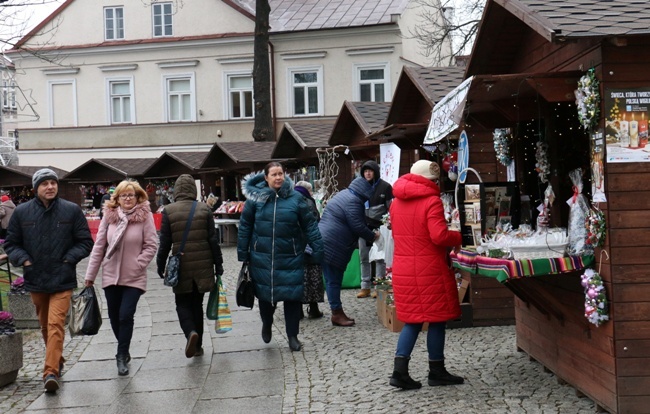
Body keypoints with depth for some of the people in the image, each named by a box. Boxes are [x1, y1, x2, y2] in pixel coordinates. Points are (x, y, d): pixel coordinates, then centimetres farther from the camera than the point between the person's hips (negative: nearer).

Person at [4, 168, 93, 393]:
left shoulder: (72, 210, -3)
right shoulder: (22, 212, 0)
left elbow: (85, 242, 3)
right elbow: (11, 243, 9)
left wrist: (69, 259, -9)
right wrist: (24, 260, -6)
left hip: (62, 280, -3)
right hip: (35, 280, 3)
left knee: (56, 325, -13)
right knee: (45, 326, 17)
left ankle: (51, 371, -15)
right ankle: (57, 361, 36)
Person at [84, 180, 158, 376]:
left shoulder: (145, 216, -7)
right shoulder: (109, 215, 0)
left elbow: (151, 245, -5)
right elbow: (99, 246, 3)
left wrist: (138, 264, -14)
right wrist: (90, 275, 4)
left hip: (134, 277, -3)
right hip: (110, 275, 3)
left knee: (126, 315, -10)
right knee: (114, 316, 12)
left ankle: (122, 356, 4)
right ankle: (124, 351, 32)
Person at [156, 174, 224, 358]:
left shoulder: (168, 211, -5)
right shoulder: (204, 209, -1)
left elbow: (165, 242, -4)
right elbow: (213, 240, 0)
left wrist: (161, 265, 7)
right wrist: (218, 265, 6)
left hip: (181, 267, -2)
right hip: (203, 266, 2)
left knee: (183, 304, 11)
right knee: (197, 303, 14)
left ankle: (191, 333, -17)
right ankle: (198, 346, 18)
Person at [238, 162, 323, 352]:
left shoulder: (295, 198, -4)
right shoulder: (255, 198, -2)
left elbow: (310, 224, -2)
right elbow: (245, 226, 4)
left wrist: (317, 249, -5)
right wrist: (243, 253, 4)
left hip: (290, 258, -1)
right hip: (263, 258, 1)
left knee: (292, 296, 1)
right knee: (265, 294, 11)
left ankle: (292, 336, 19)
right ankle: (266, 324, 42)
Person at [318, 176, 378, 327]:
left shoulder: (343, 195, 20)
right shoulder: (353, 202, -13)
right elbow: (358, 227, -15)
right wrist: (372, 236, 1)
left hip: (325, 243, 10)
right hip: (332, 246, -10)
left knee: (333, 279, 12)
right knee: (334, 280, -4)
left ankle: (337, 312, 16)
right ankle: (337, 314, 2)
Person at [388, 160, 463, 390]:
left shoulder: (397, 202, 9)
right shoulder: (431, 201, -13)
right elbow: (439, 236, -21)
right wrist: (457, 237, -3)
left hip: (403, 269, 7)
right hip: (429, 269, -7)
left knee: (412, 320, 12)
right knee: (436, 319, 7)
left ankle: (400, 370, 3)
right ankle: (437, 372, 16)